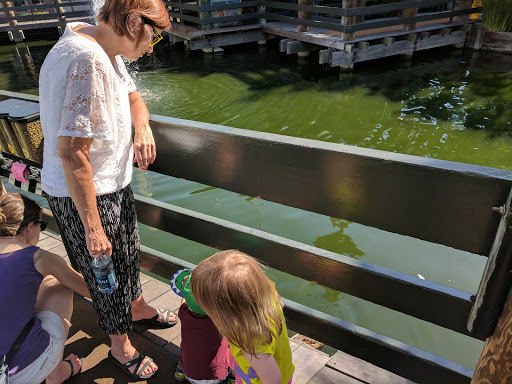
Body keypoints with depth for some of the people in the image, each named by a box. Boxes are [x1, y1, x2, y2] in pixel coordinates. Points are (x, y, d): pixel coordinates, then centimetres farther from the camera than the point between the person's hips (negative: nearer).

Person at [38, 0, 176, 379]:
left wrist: (143, 128, -5)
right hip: (82, 196, -9)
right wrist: (93, 227, -26)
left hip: (115, 183, 9)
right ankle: (120, 347, 36)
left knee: (129, 254, 26)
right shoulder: (85, 60, -29)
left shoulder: (108, 52, 2)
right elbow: (71, 152, -31)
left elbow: (132, 95, 19)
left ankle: (139, 309, 53)